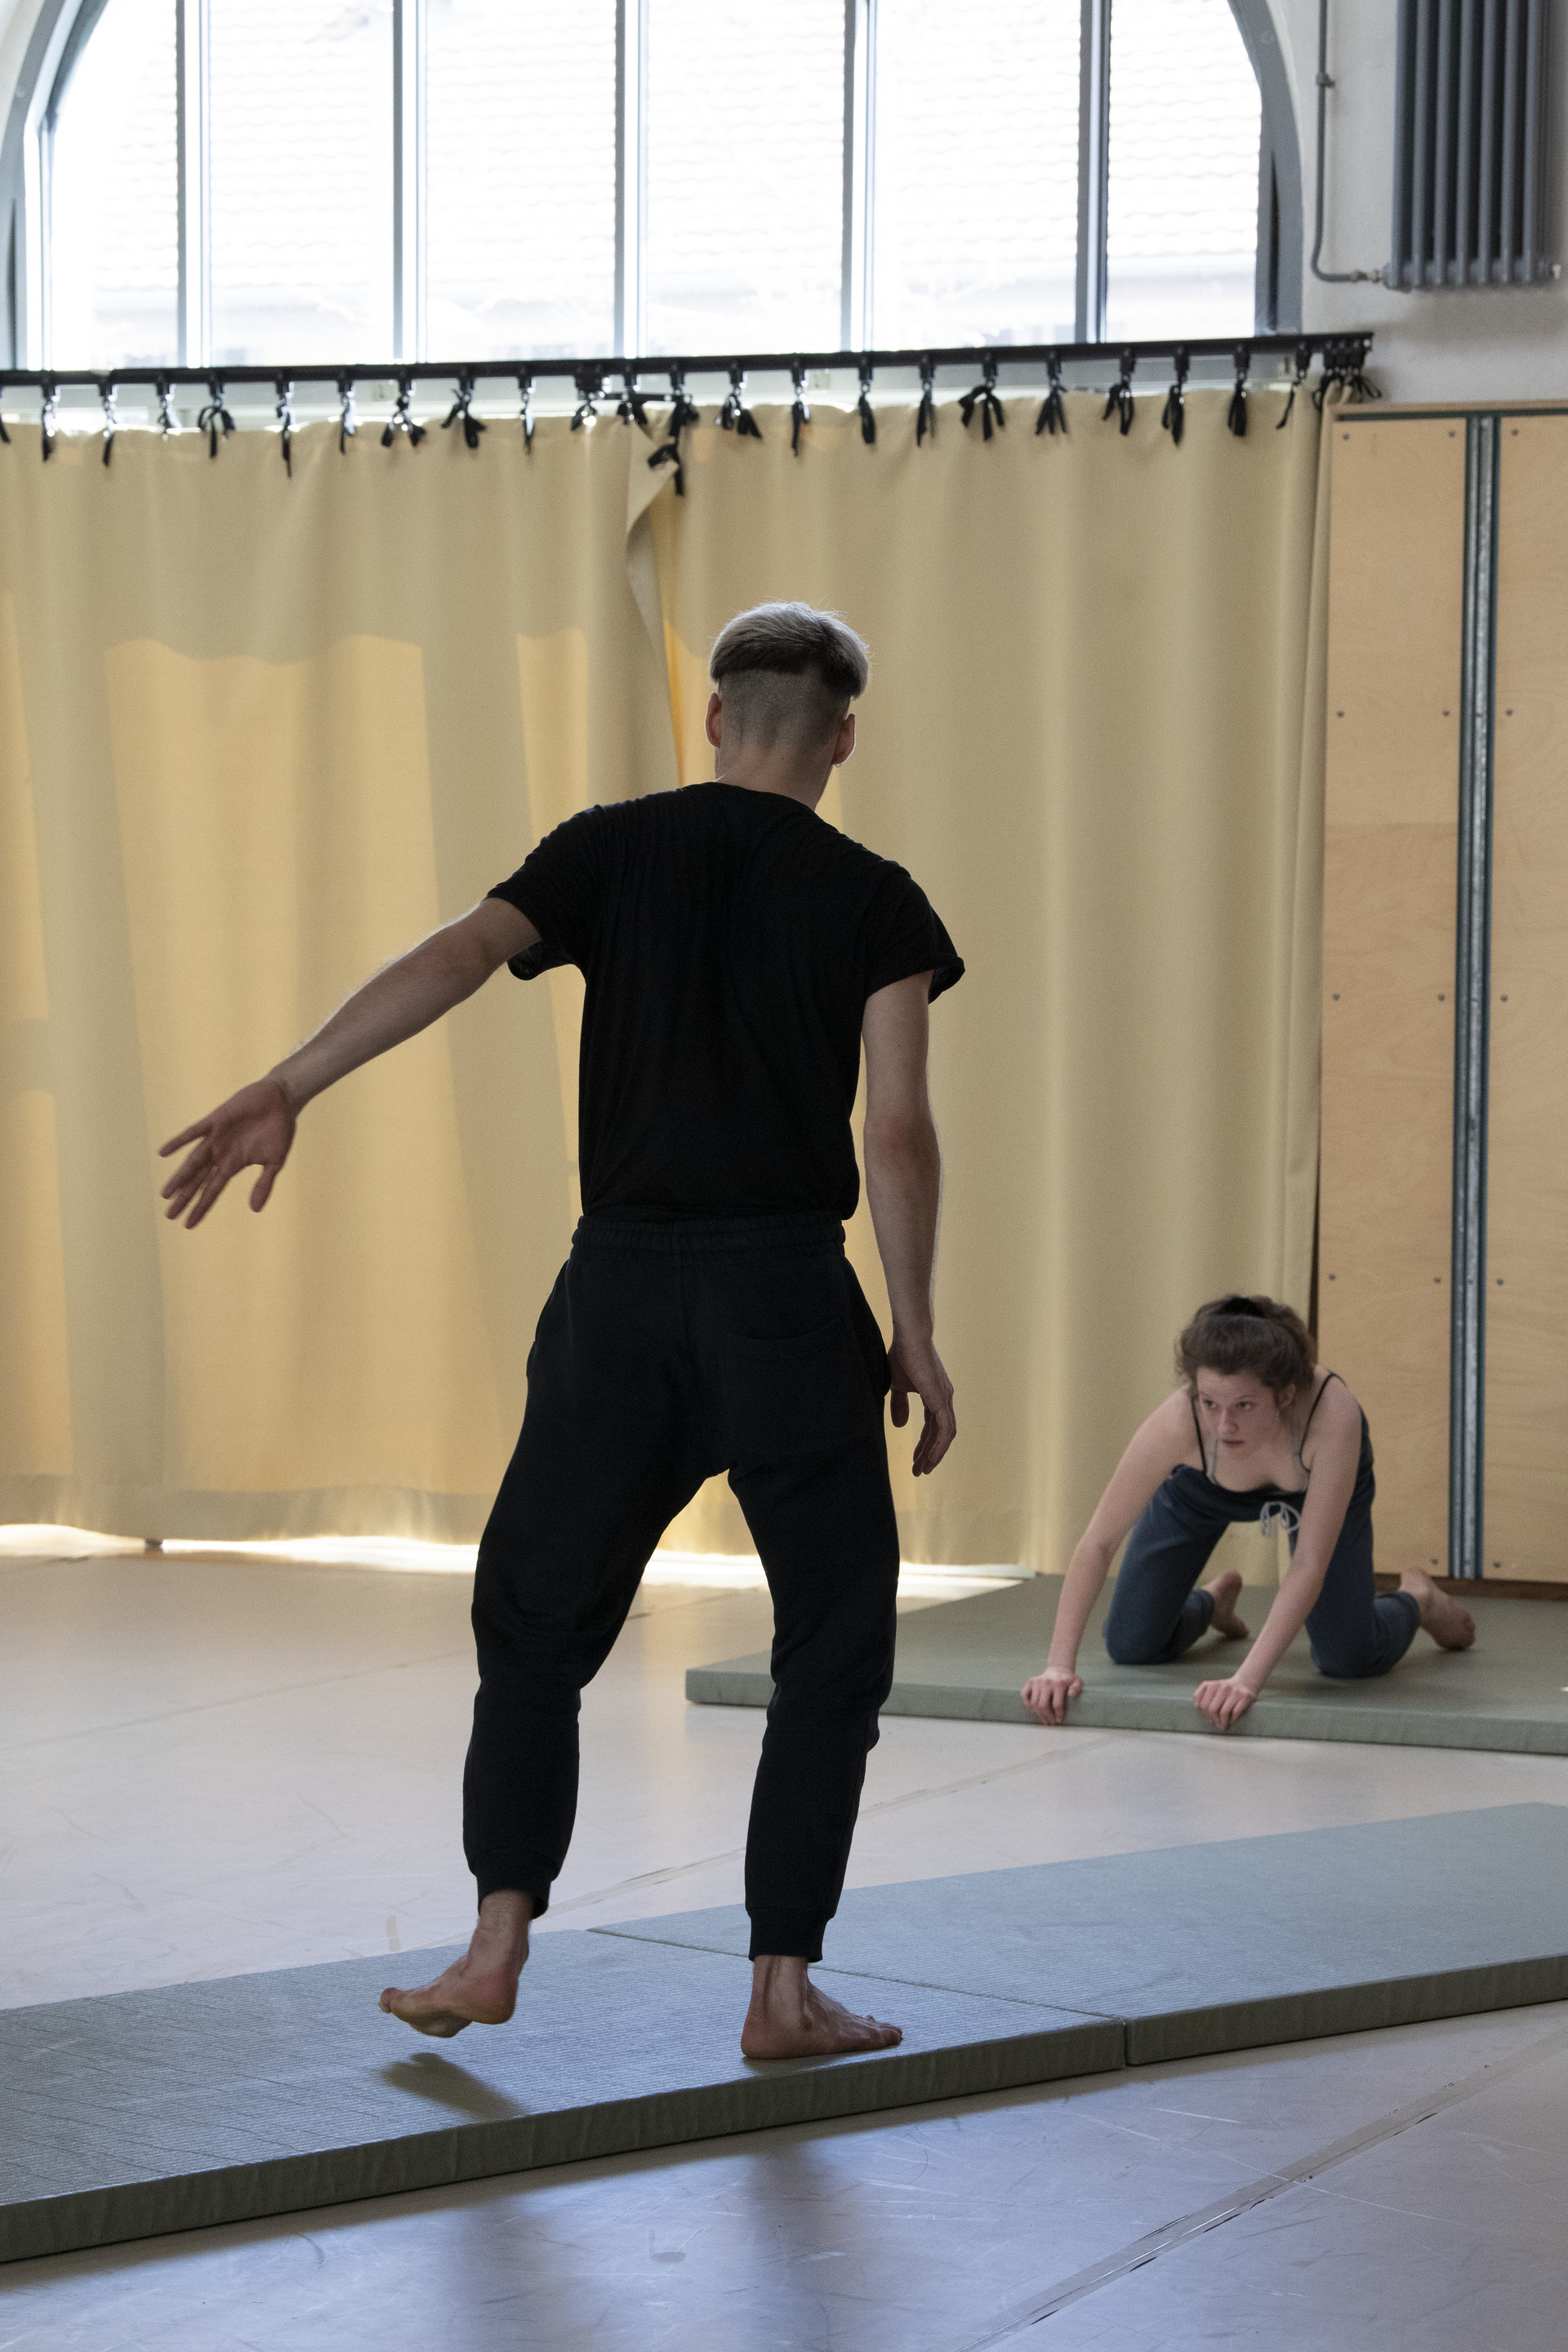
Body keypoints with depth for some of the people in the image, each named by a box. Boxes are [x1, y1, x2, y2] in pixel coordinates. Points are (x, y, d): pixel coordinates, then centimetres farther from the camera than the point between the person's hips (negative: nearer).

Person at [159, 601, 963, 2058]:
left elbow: (456, 957, -12)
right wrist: (915, 1336, 0)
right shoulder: (873, 902, 1)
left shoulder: (612, 850, 5)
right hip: (788, 1295, -2)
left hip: (623, 1285, 2)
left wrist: (285, 1091, -21)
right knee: (832, 1647, 9)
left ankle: (496, 1945, 6)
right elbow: (899, 1134, -7)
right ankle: (784, 1989, 5)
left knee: (536, 1620, 15)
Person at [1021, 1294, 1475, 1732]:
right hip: (1201, 1486, 1)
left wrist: (1248, 1679, -51)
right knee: (1131, 1647, -2)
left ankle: (1415, 1600, 28)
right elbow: (1098, 1543, -35)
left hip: (1316, 1481, -1)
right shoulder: (1177, 1422, -43)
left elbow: (1310, 1565, -44)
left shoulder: (1332, 1413, -47)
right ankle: (1213, 1602, 34)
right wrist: (1059, 1665, -42)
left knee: (1350, 1659, -9)